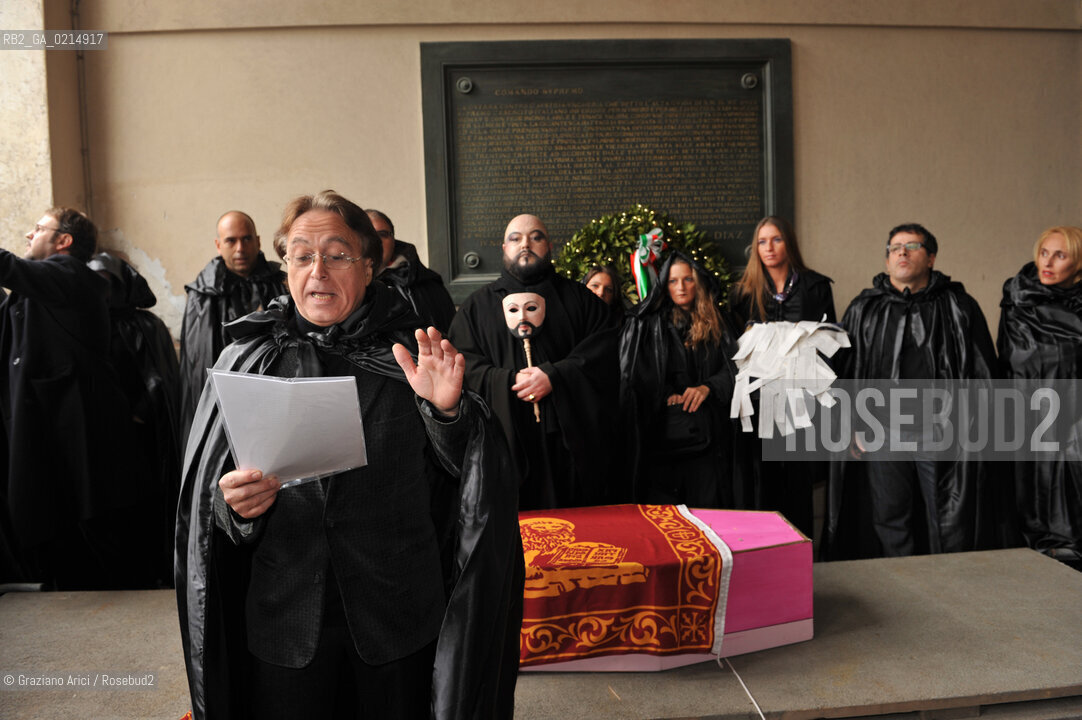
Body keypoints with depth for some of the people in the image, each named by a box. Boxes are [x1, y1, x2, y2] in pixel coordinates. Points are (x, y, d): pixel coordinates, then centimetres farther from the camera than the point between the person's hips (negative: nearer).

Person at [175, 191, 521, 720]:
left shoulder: (408, 355, -2)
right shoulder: (247, 359, 1)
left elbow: (471, 478, -6)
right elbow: (206, 494, 4)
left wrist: (447, 410, -24)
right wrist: (233, 504, -18)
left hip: (398, 615, 0)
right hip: (284, 616, 1)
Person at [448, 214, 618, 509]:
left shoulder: (577, 297, 12)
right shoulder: (477, 306, 13)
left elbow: (605, 347, -1)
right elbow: (463, 364, 3)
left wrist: (555, 376, -14)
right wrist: (509, 383, -13)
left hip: (571, 440, 0)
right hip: (507, 439, 0)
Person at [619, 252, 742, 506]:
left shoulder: (717, 324, 15)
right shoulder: (645, 325, 9)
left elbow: (731, 368, 8)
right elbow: (630, 375, 4)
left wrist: (707, 387, -10)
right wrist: (665, 396, -7)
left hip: (706, 435, 2)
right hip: (660, 433, -1)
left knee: (706, 508, 0)